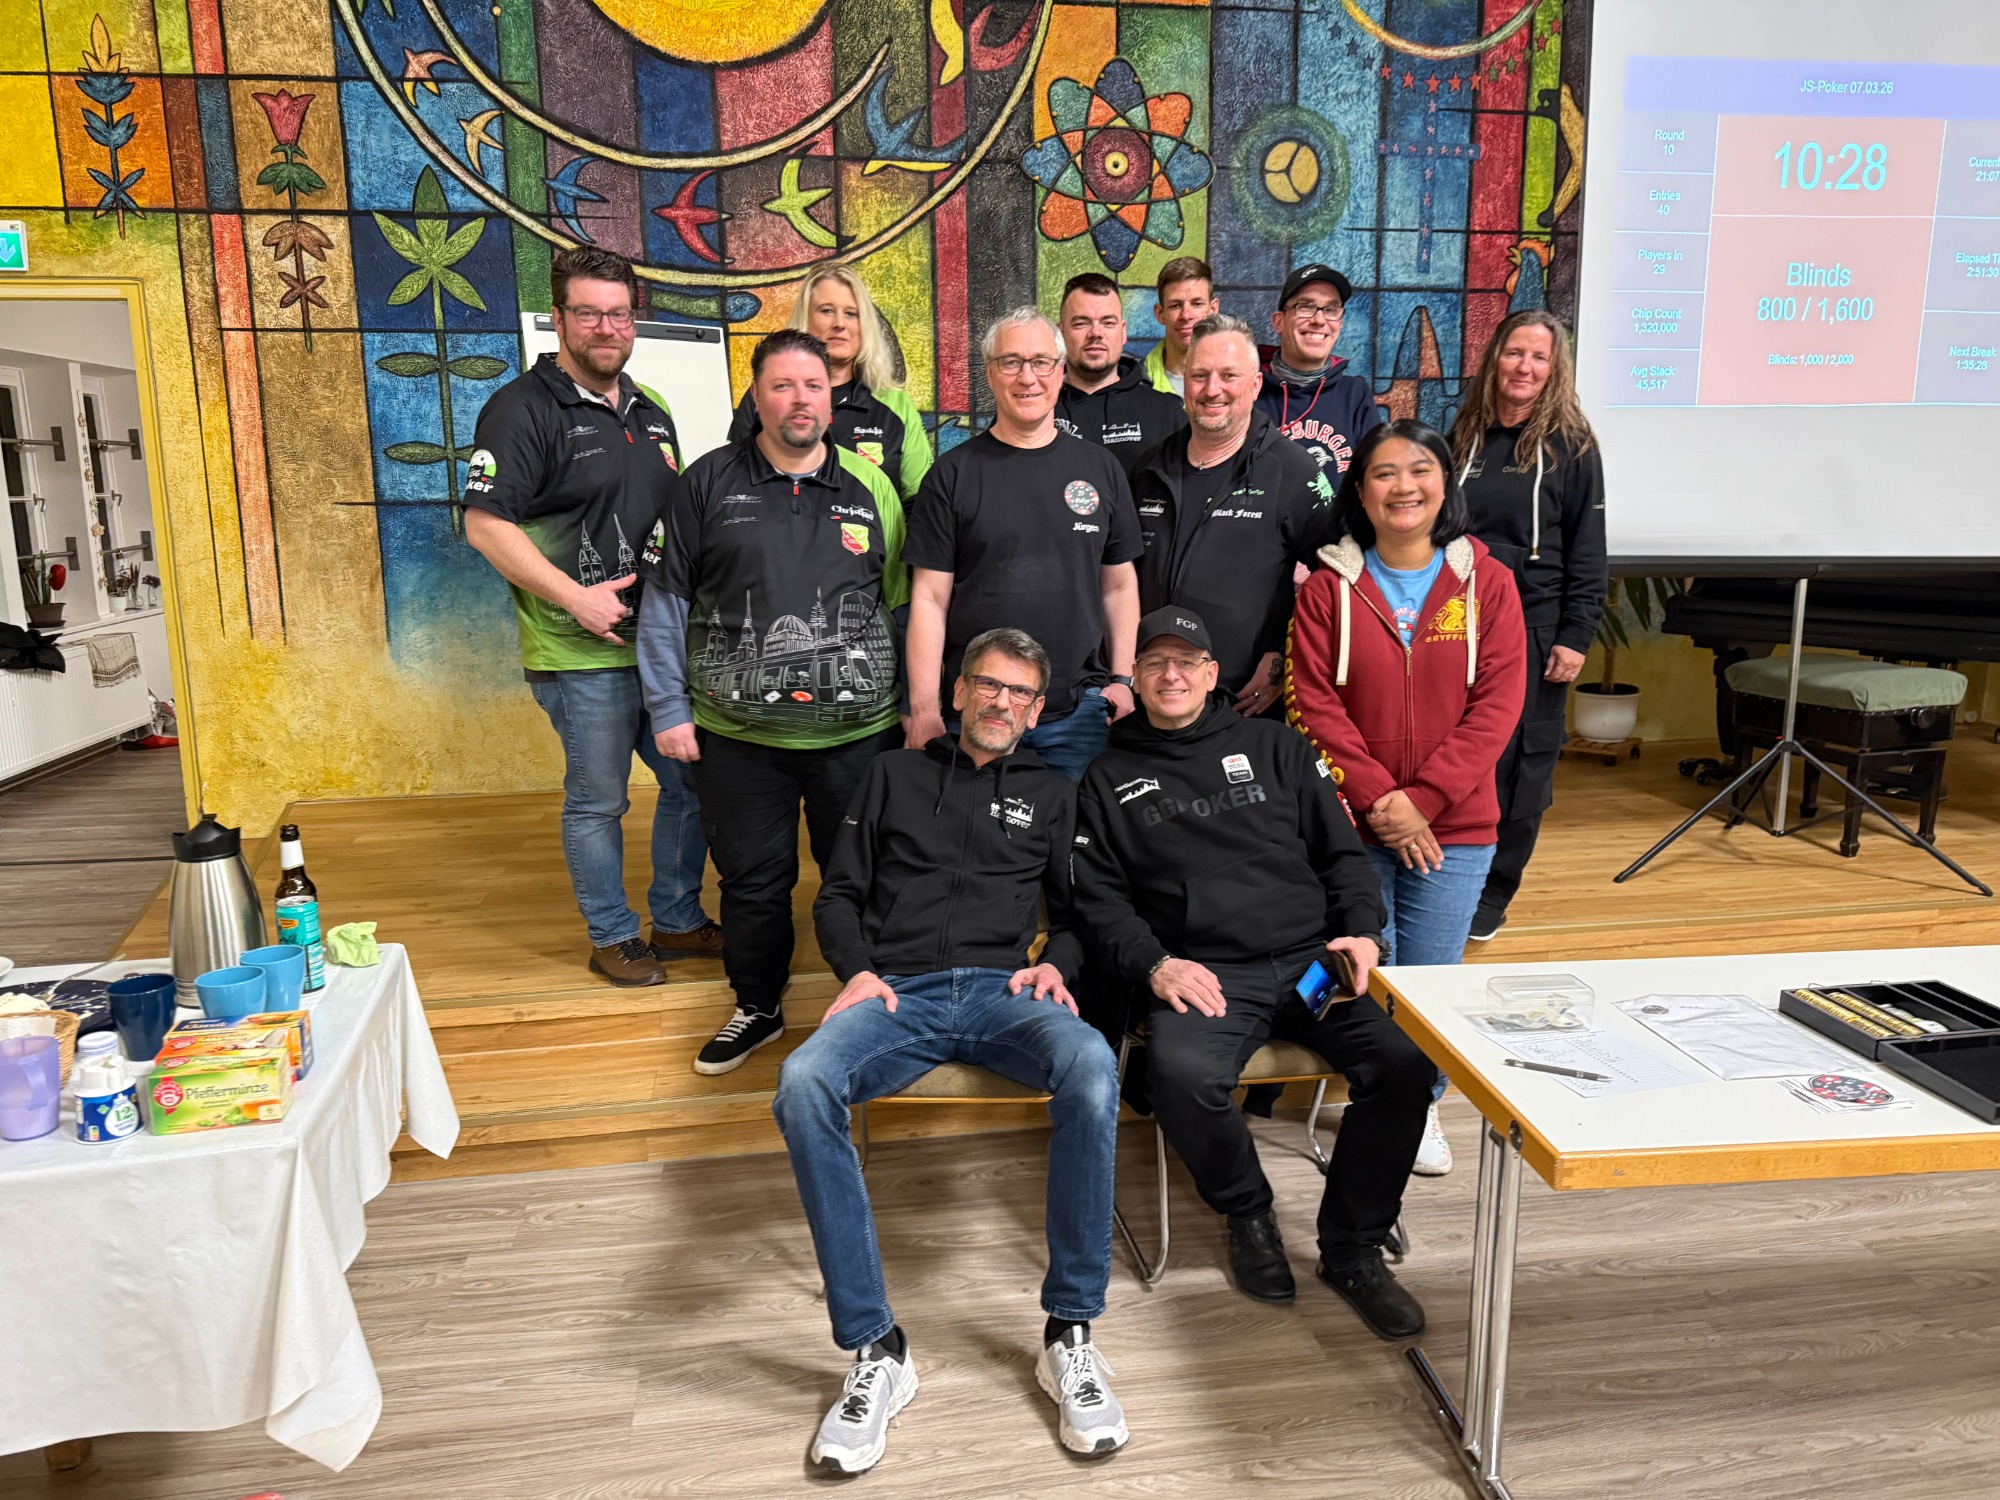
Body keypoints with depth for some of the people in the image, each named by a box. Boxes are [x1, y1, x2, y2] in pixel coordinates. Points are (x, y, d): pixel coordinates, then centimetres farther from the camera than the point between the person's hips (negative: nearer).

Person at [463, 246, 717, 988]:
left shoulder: (651, 411, 14)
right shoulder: (524, 409, -9)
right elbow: (485, 524, -15)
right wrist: (577, 597, -19)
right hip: (582, 655, -7)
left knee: (694, 781, 14)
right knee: (598, 801, 6)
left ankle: (677, 919, 32)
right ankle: (613, 936, 24)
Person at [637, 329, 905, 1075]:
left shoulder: (870, 486, 4)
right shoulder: (709, 482, 0)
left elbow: (901, 606, 8)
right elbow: (664, 600, 2)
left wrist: (911, 710, 5)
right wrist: (670, 709, -2)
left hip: (855, 734, 1)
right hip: (738, 735, 0)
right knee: (752, 880, 12)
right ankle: (756, 1008, 32)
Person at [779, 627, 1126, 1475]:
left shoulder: (1052, 795, 24)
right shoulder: (896, 775, 23)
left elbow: (1076, 913, 23)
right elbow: (839, 895, 18)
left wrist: (1055, 964, 1)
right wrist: (857, 969, -1)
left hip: (1002, 992, 0)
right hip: (897, 992, 0)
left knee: (1090, 1066, -36)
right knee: (804, 1082, -34)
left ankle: (1069, 1334, -22)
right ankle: (876, 1350, -24)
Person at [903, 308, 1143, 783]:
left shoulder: (1100, 469, 9)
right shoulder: (953, 474, 1)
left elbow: (1119, 584, 13)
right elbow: (930, 598, -2)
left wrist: (1123, 679, 4)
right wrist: (924, 708, -7)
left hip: (1079, 709, 2)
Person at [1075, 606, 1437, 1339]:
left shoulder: (1274, 746, 20)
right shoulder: (1110, 779, 16)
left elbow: (1341, 852, 17)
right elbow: (1098, 898, 10)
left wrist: (1362, 931, -1)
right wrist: (1154, 964, -7)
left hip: (1313, 957, 2)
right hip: (1205, 975, -2)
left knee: (1405, 1060, -23)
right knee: (1183, 1074, -33)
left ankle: (1353, 1249, -2)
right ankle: (1248, 1215, -1)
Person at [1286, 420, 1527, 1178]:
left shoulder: (1487, 582, 1)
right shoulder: (1329, 587, -1)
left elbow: (1497, 703, -4)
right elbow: (1314, 703, -5)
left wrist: (1423, 798, -12)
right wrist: (1378, 798, -13)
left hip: (1455, 825, 1)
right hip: (1352, 823, 0)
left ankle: (1422, 1106, 27)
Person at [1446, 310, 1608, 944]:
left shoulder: (1571, 445, 0)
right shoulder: (1464, 436, 9)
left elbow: (1587, 552, -2)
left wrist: (1575, 638, -9)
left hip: (1533, 628, -3)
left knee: (1519, 760, 4)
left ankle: (1492, 894, 17)